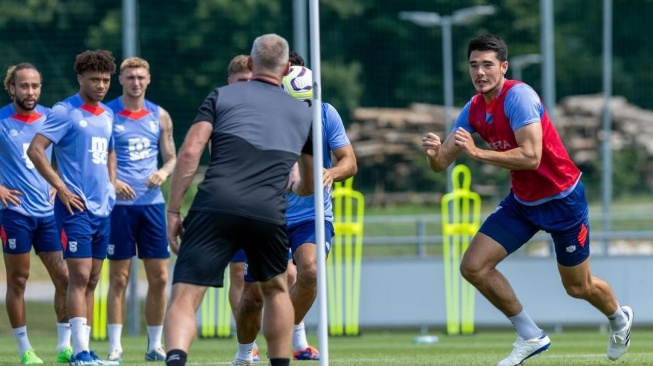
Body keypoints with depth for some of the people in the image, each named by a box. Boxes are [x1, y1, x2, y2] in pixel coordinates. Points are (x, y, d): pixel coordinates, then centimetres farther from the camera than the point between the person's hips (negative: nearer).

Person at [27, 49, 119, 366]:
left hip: (102, 209, 7)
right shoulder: (65, 112, -8)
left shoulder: (107, 115, 15)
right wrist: (61, 188, -17)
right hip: (75, 208, -7)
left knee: (91, 280, 8)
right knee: (79, 277, -11)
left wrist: (111, 185, 15)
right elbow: (35, 150, -15)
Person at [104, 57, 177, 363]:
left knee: (159, 277, 3)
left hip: (152, 203, 4)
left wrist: (164, 172, -6)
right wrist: (110, 181, -17)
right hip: (119, 203, -4)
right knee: (119, 278, -2)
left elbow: (171, 158, 15)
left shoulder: (159, 116, 9)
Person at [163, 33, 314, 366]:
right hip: (268, 213, 2)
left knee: (185, 298, -6)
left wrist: (172, 212, 5)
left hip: (215, 205, -2)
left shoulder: (222, 96, 16)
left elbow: (190, 153, 2)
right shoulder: (303, 114, 24)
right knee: (276, 289, 29)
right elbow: (311, 185, 36)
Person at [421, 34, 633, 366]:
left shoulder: (518, 96, -25)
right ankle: (530, 337, 7)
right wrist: (433, 153, -25)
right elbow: (442, 163, -2)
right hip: (522, 201, 7)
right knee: (474, 267, -8)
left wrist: (477, 153, -38)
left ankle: (619, 318, 44)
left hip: (562, 198, -7)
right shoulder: (473, 110, -3)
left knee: (578, 286, 9)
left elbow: (531, 157, -34)